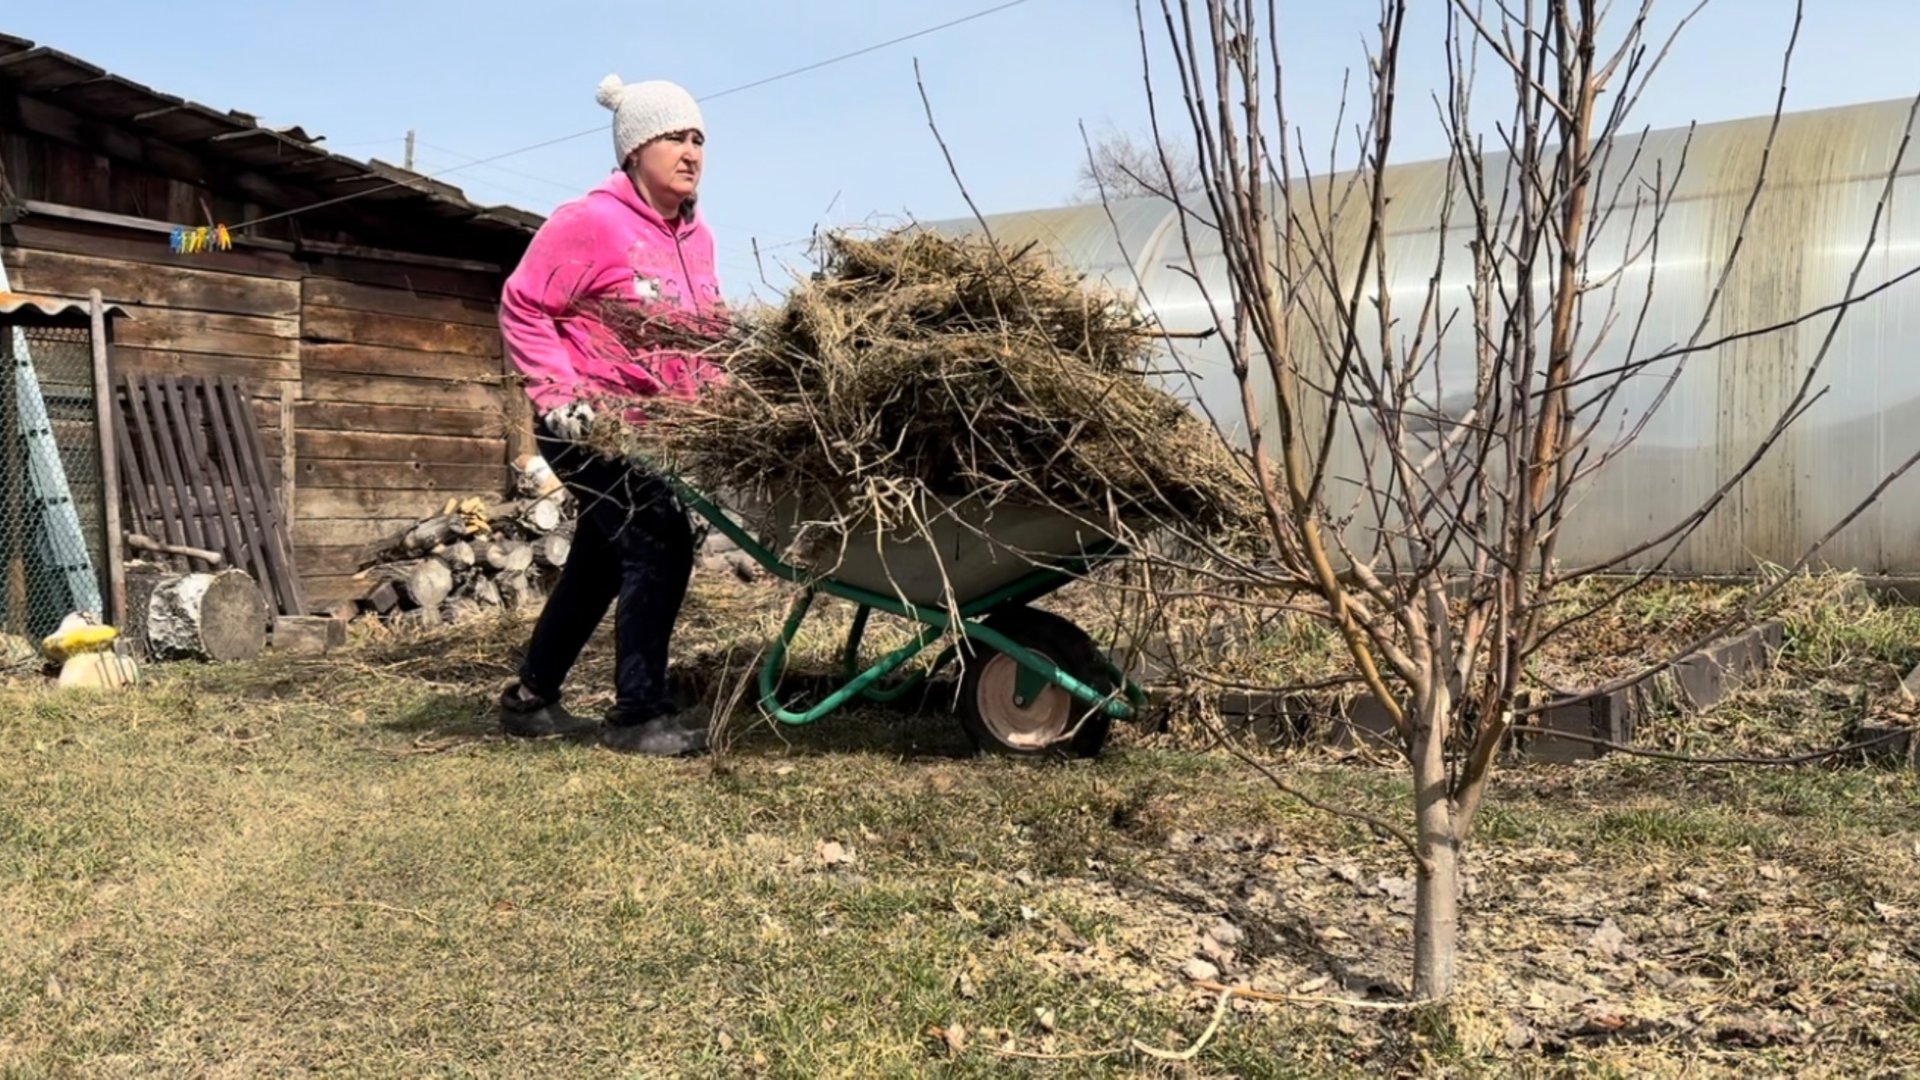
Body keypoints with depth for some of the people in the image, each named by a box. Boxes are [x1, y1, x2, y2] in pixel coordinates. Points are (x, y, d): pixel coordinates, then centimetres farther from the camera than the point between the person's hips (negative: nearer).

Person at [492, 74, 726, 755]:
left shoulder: (696, 236, 8)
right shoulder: (592, 221, -14)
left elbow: (707, 329, 16)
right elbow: (521, 308, -12)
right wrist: (561, 395, -19)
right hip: (589, 420, -8)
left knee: (603, 559, 16)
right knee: (660, 546, -13)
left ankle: (531, 698, 31)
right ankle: (639, 713, -1)